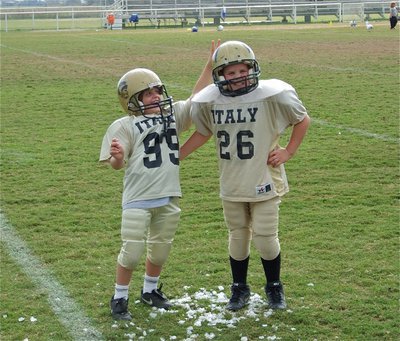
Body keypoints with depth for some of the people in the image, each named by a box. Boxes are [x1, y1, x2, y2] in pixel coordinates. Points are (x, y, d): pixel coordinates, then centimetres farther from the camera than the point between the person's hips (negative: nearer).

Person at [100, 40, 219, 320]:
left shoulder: (173, 114, 8)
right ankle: (120, 298, 16)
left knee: (161, 248, 17)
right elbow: (116, 164, -10)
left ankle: (150, 290, 38)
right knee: (132, 250, -2)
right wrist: (117, 156, -34)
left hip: (169, 197, 5)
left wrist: (210, 65, 2)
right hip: (138, 199, -5)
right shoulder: (125, 126, -7)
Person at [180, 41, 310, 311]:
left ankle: (274, 288, 24)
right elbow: (203, 133, 15)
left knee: (265, 237, 0)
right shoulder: (210, 101, -4)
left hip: (264, 182, -3)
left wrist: (289, 151, -4)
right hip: (231, 185, 3)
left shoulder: (272, 95, -13)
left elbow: (303, 120, 2)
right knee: (238, 237, 14)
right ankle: (240, 289, 32)